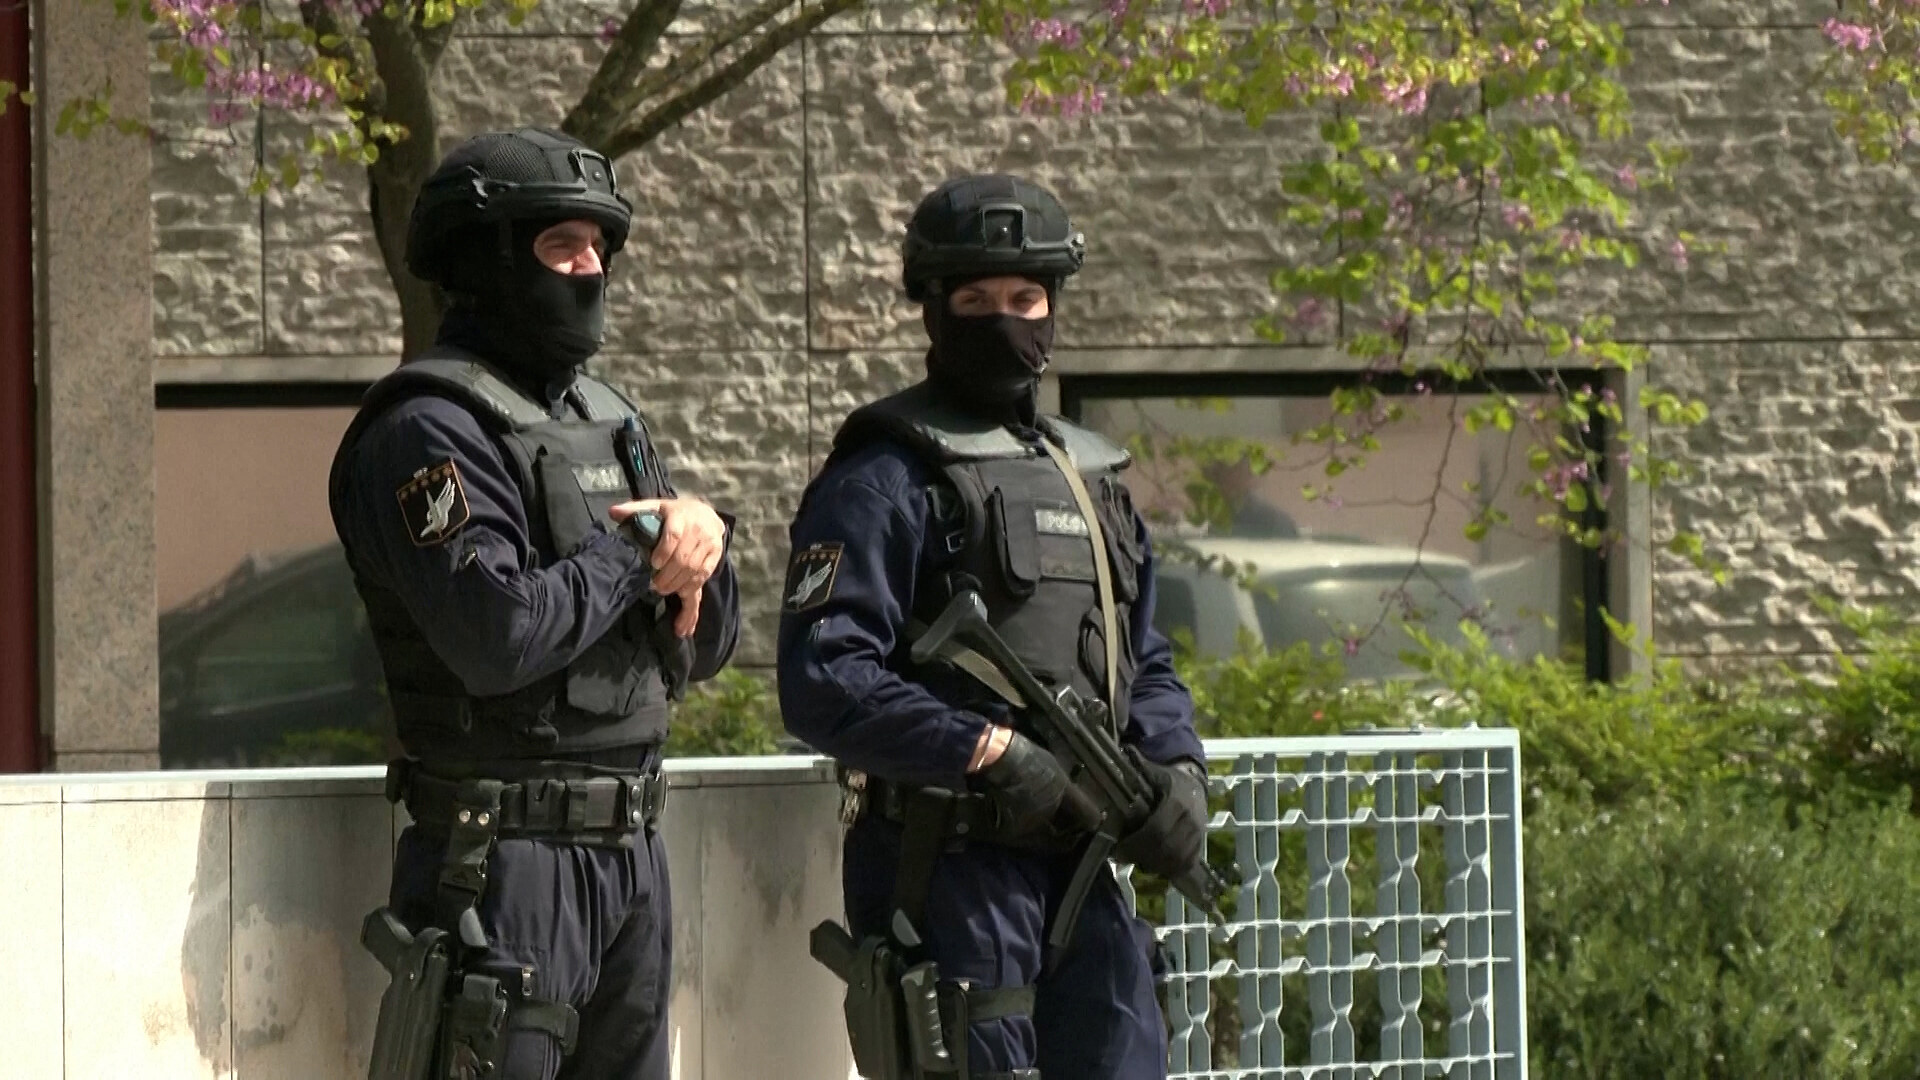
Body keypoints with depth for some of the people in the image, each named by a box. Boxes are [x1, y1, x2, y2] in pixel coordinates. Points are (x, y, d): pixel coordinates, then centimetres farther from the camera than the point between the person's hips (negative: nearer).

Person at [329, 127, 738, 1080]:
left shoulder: (608, 419, 17)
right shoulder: (429, 430, -10)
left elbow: (705, 648, 18)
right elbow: (498, 635, -25)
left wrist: (701, 538, -3)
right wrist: (634, 551, -10)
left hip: (632, 854, 9)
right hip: (508, 864, -8)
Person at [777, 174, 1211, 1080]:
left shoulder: (1091, 474, 19)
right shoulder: (887, 478, -5)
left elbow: (1146, 663, 24)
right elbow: (822, 686, -15)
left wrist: (1175, 768, 3)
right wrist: (991, 753, -20)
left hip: (1082, 870, 7)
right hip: (946, 872, -7)